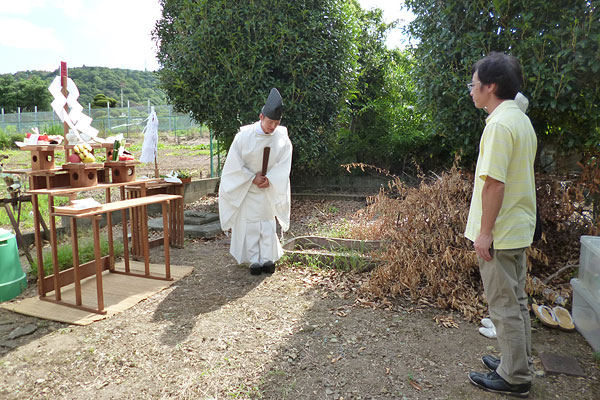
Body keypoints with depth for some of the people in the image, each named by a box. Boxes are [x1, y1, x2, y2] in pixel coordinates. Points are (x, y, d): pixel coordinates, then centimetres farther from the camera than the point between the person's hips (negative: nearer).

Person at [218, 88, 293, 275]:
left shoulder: (282, 137, -12)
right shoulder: (244, 135, -18)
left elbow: (284, 165, -9)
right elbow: (235, 164, -11)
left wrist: (270, 179, -22)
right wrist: (253, 178, -16)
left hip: (269, 188, 2)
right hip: (245, 187, -2)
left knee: (268, 222, 7)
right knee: (249, 223, 1)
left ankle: (268, 258, 15)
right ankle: (254, 260, 9)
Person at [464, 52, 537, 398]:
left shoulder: (499, 124, -19)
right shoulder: (522, 120, 12)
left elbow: (494, 182, -24)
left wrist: (484, 231, -19)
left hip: (500, 232, -10)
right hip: (519, 228, 10)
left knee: (504, 305, 3)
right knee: (516, 301, 19)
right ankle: (519, 364, 34)